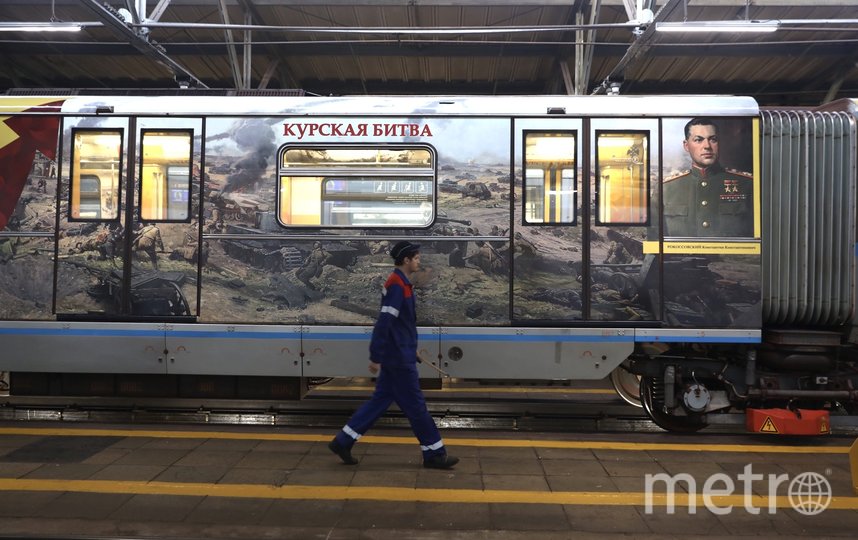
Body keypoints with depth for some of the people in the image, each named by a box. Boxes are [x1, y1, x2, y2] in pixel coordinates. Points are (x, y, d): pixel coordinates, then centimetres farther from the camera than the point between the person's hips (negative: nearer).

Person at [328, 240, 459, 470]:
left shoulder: (401, 283, 13)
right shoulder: (397, 285, -19)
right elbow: (383, 323, -23)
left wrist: (410, 349, 26)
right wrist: (375, 357, -24)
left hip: (397, 355, 10)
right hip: (399, 357, -10)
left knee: (381, 399, 13)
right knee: (415, 405, 1)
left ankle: (343, 441, 17)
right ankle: (434, 454, 12)